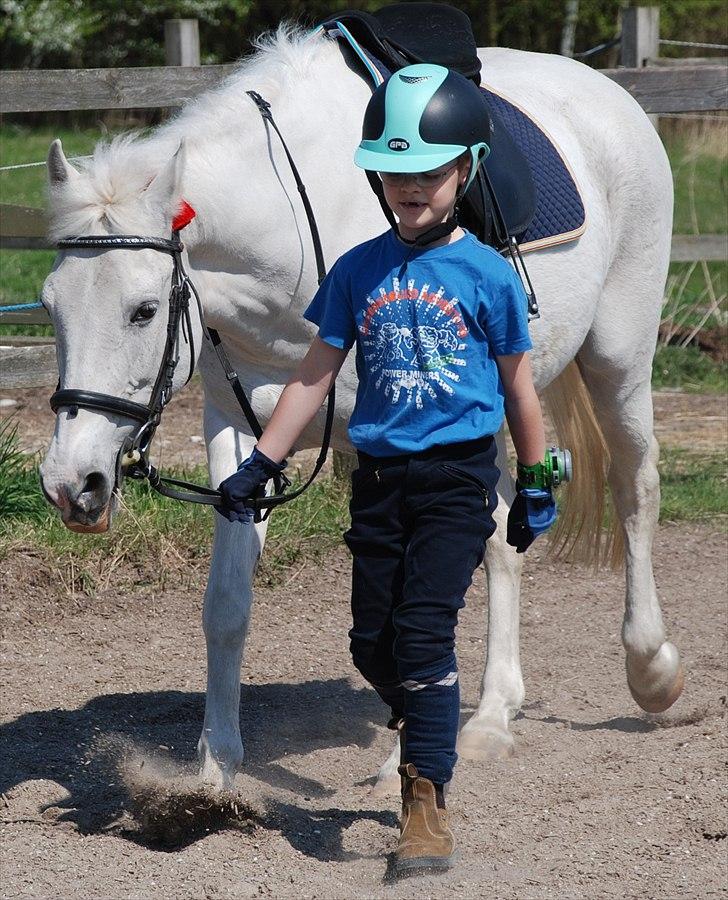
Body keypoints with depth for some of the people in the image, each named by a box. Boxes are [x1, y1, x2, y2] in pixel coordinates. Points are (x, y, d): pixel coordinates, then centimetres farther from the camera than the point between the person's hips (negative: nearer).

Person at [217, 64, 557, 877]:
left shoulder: (485, 275, -3)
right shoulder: (359, 271, 4)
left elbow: (517, 386, 5)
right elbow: (316, 374, 8)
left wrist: (535, 487, 10)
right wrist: (261, 463, 3)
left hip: (457, 479, -4)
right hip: (378, 476, 4)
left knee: (423, 633, -14)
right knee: (372, 645, 6)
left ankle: (426, 809, -12)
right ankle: (428, 735, 34)